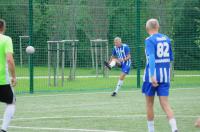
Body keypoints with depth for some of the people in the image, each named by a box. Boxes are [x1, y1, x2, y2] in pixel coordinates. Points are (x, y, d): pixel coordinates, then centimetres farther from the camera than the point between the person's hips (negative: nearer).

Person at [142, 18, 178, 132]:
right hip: (165, 74, 5)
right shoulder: (167, 39, 7)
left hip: (153, 73, -4)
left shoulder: (150, 40, -10)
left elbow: (151, 57, -22)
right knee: (165, 103, -1)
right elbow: (171, 58, 13)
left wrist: (152, 76, -28)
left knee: (149, 103, 12)